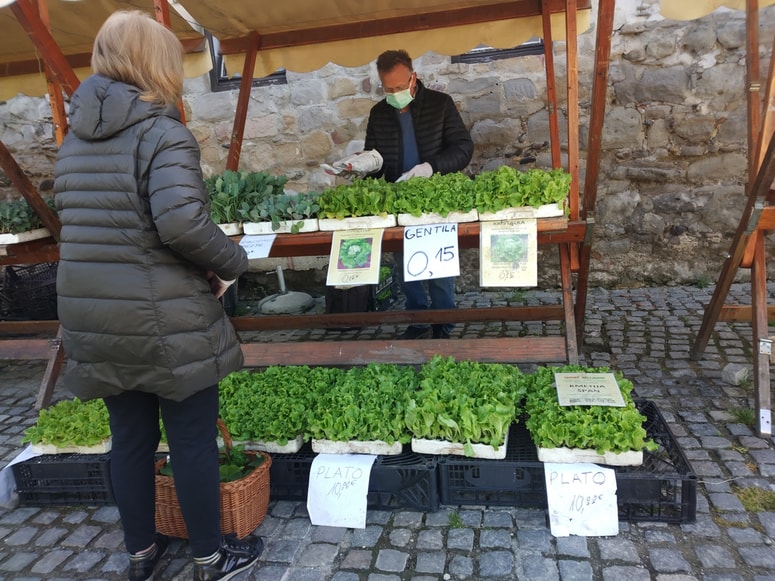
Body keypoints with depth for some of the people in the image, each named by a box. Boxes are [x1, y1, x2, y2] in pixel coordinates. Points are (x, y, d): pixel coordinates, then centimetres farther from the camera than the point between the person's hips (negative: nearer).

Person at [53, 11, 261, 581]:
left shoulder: (74, 142, 10)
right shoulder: (163, 133, -14)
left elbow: (86, 228, 12)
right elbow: (182, 222, -29)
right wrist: (231, 262, -12)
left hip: (93, 319, 7)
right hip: (165, 323, -7)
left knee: (129, 438, 19)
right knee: (194, 440, 9)